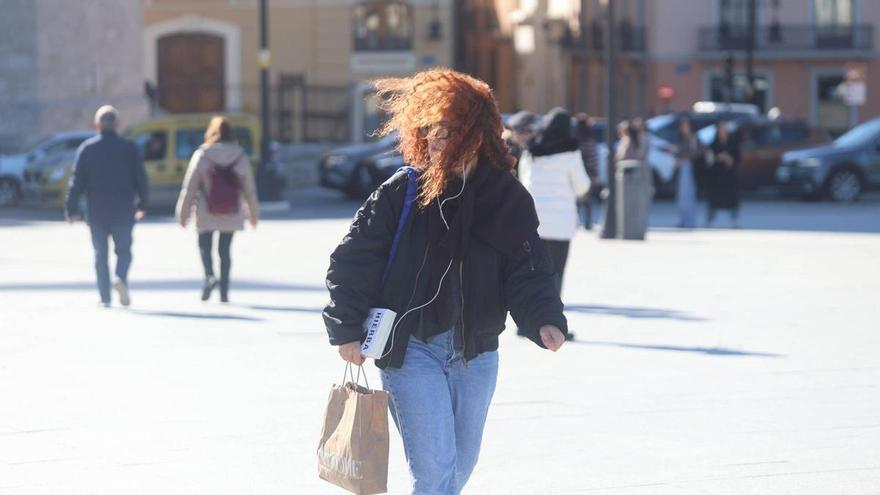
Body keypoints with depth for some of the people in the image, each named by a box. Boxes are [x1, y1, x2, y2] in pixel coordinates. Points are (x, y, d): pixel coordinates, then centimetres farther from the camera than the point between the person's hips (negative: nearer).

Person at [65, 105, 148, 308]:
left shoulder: (87, 148, 0)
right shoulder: (129, 148, 0)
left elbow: (77, 182, -2)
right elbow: (141, 180, 2)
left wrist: (72, 209, 3)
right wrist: (142, 205, 14)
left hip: (97, 212, 0)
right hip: (123, 211, 0)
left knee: (100, 254, 9)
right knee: (123, 250, 10)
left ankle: (105, 297, 4)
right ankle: (121, 278, -20)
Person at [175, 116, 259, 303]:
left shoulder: (202, 155, -7)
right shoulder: (241, 156, -1)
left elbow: (190, 185, -6)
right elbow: (249, 188, 4)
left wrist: (183, 211, 2)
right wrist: (253, 212, 16)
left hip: (207, 214, -2)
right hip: (232, 214, 2)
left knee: (205, 245, 11)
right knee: (225, 250, 12)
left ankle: (209, 276, -16)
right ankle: (224, 291, 9)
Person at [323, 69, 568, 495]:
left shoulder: (507, 197, 1)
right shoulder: (401, 193, -5)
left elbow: (528, 270, 1)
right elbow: (352, 260, -3)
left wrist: (545, 320, -16)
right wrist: (346, 329, -7)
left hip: (475, 354, 3)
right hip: (410, 350, -3)